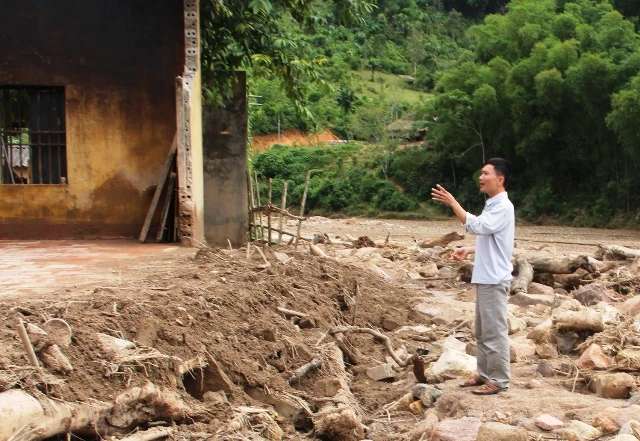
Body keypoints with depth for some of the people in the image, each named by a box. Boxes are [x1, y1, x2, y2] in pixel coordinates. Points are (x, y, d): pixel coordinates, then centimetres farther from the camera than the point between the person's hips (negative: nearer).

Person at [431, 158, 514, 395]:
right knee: (482, 331, 16)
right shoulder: (492, 205, 16)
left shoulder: (503, 207, -16)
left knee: (495, 331, -3)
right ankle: (485, 374, 26)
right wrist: (468, 250, 11)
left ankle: (499, 380, 5)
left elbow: (475, 226, -30)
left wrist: (452, 203, -26)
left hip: (494, 280, -10)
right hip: (484, 278, 10)